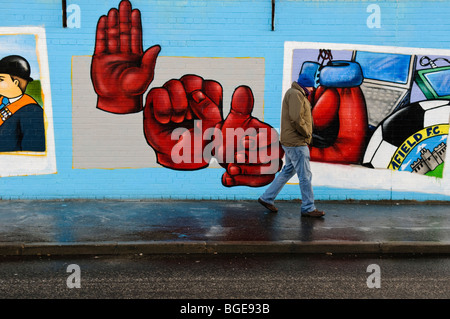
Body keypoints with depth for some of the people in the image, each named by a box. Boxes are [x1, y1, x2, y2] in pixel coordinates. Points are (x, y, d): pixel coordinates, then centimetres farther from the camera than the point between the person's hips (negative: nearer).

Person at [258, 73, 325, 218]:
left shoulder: (297, 95, 20)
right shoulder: (295, 94, -14)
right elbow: (296, 118, -25)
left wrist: (306, 135, 6)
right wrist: (307, 133, -12)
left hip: (292, 142, 11)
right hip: (296, 142, -11)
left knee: (288, 171, 17)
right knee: (305, 175, -4)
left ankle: (267, 198, 22)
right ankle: (308, 208, 4)